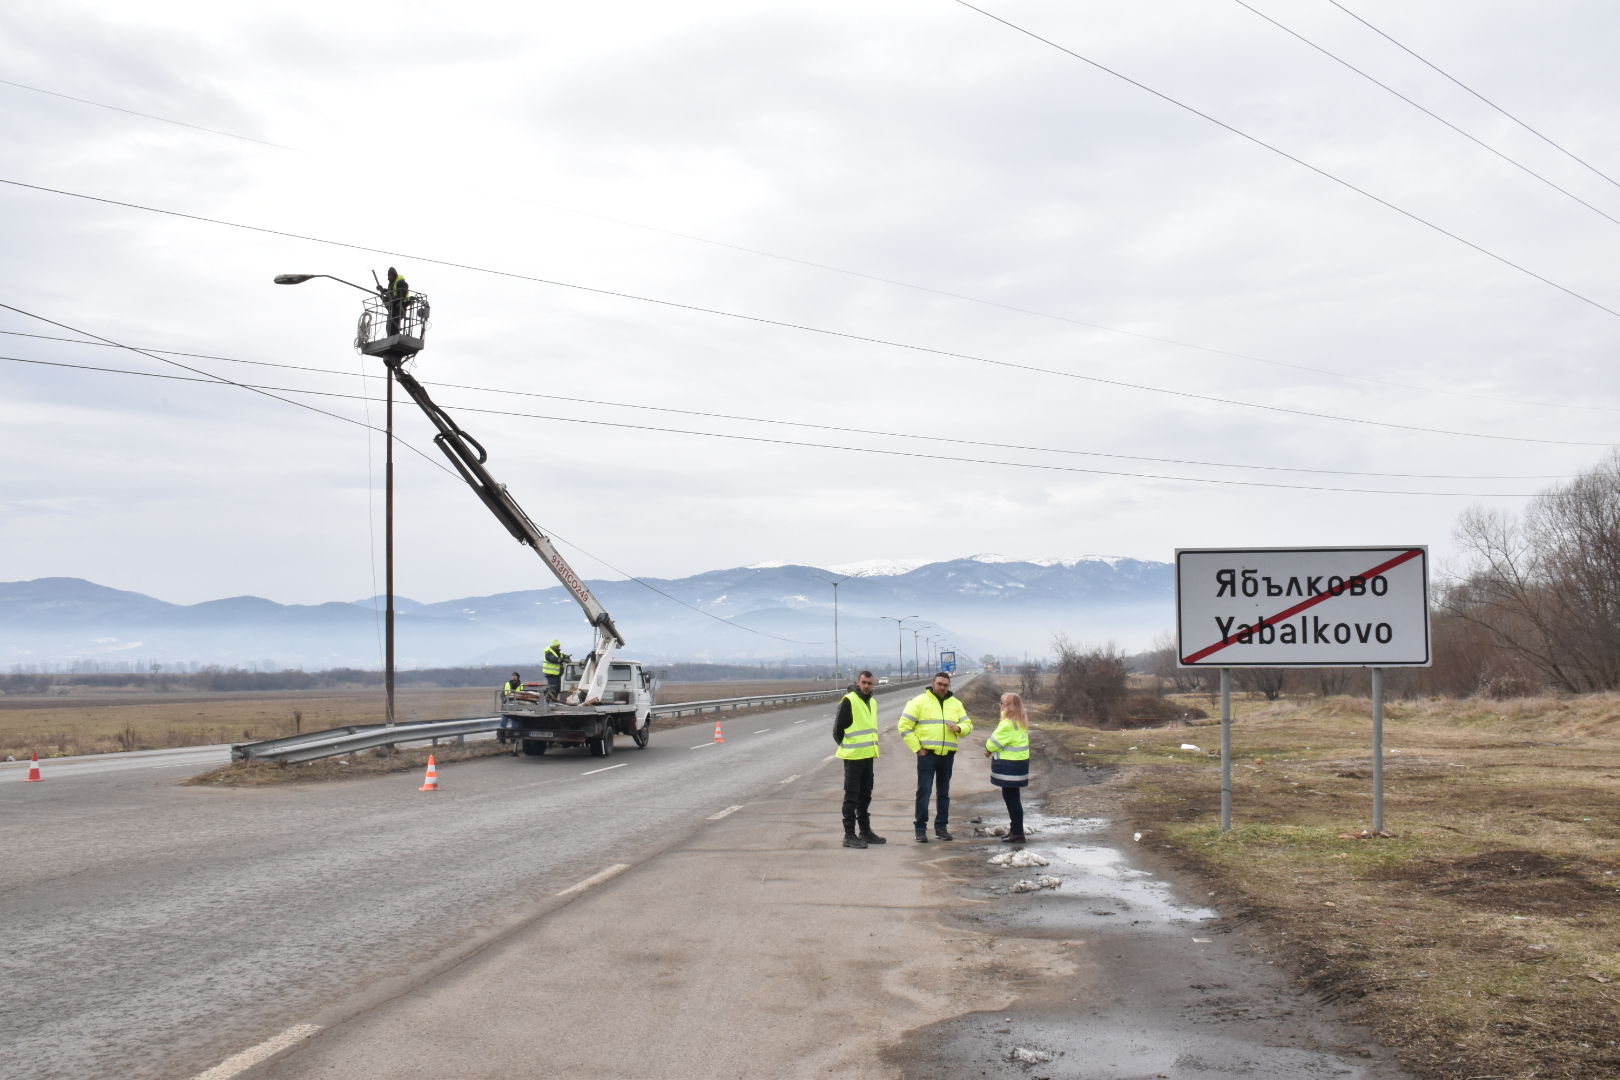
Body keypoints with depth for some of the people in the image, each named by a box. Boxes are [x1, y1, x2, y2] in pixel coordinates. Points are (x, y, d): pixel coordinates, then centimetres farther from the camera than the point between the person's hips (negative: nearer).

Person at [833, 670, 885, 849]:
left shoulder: (872, 703, 13)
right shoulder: (849, 701, -13)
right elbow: (838, 728, -11)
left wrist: (871, 747, 15)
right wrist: (846, 746, 1)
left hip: (868, 756, 8)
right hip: (853, 757, -8)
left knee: (865, 796, 15)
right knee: (851, 797, -5)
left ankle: (865, 831, 24)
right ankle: (849, 835, -2)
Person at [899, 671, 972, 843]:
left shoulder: (955, 704, 13)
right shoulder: (920, 701, -3)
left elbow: (968, 724, 17)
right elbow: (904, 726, -5)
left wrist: (959, 728, -7)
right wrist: (917, 748, -10)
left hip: (947, 755, 5)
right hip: (927, 754, -5)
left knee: (944, 793, 11)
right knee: (924, 791, -7)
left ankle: (941, 827, 19)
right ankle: (921, 829, -3)